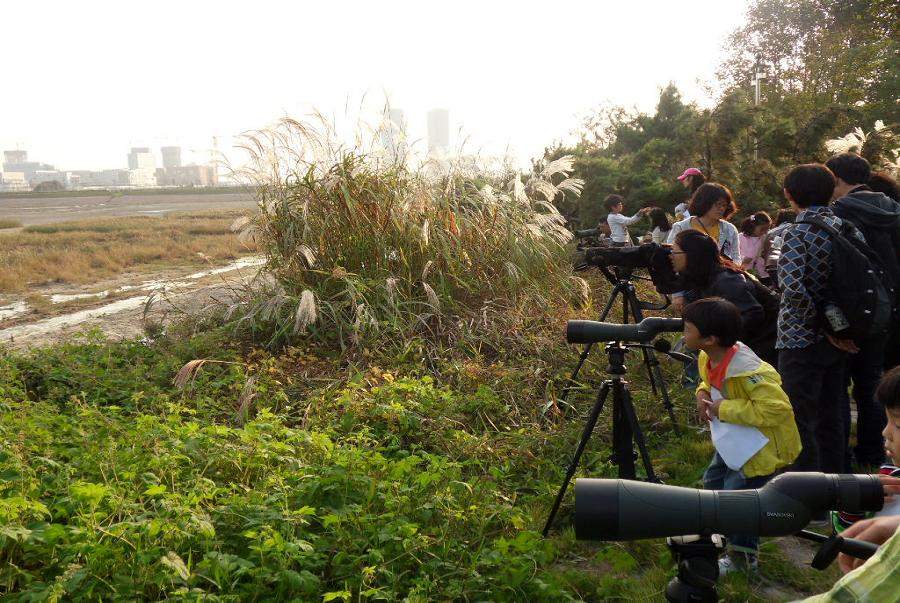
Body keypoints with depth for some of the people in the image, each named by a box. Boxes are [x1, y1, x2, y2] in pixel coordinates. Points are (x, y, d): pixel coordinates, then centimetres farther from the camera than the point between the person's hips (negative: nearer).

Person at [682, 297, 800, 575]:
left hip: (762, 445, -9)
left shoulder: (746, 371, -35)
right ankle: (726, 536, 44)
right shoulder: (708, 358, -7)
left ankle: (743, 557, 22)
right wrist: (703, 393, -8)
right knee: (713, 483, 20)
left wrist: (725, 409, -33)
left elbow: (778, 408, -37)